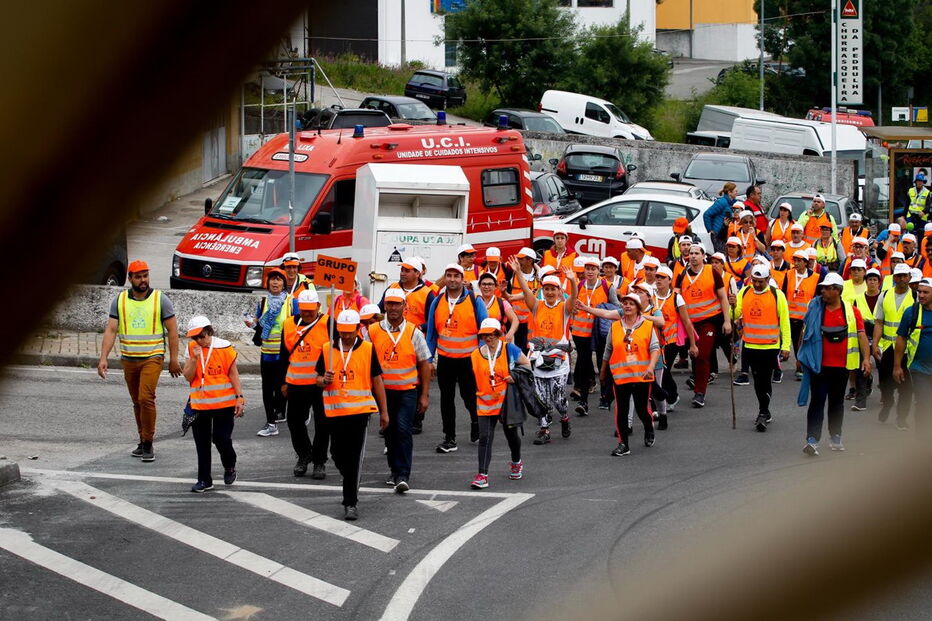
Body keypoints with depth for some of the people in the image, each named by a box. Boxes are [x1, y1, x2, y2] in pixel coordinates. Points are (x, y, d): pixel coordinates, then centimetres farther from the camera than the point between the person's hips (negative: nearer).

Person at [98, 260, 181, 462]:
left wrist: (174, 359, -4)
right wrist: (103, 358, -11)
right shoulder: (120, 300, 3)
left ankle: (148, 444, -9)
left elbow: (172, 329, -1)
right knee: (137, 402, 12)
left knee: (146, 398, -16)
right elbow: (110, 330, -1)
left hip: (152, 358, -4)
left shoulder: (160, 299, -3)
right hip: (128, 360, 4)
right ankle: (143, 441, 23)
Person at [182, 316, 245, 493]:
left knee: (222, 438, -5)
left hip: (224, 403, -3)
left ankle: (230, 467, 25)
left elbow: (233, 373, -1)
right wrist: (195, 359, -15)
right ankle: (204, 480, 14)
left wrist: (239, 397, -6)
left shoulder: (224, 347, -6)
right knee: (202, 443, 5)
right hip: (199, 404, 3)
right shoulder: (192, 349, 3)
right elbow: (187, 376, 1)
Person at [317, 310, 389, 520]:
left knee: (354, 458, -7)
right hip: (334, 411, 3)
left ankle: (351, 503, -4)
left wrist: (384, 411, 6)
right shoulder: (327, 349, 6)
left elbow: (377, 381, 6)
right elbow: (319, 379, 13)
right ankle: (352, 485, 38)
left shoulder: (368, 349, 1)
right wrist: (324, 380, -12)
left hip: (359, 410, -3)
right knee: (338, 455, 11)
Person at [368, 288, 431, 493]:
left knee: (403, 429, -13)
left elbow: (424, 364, 3)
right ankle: (395, 470, 25)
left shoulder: (413, 332, -2)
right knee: (389, 430, 10)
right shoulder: (372, 332, 0)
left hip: (408, 390, -2)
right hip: (383, 390, 2)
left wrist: (425, 395, -1)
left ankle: (403, 475, -12)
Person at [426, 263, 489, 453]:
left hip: (468, 359, -3)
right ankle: (449, 438, 14)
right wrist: (429, 359, 6)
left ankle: (476, 423, 36)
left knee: (469, 396, 6)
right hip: (445, 359, 3)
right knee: (446, 398, 6)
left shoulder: (474, 302, -6)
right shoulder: (437, 302, 3)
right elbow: (431, 332, 8)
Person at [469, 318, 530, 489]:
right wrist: (480, 393, 10)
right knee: (485, 437, -10)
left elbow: (526, 364, 0)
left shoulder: (509, 350, -6)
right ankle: (482, 475, -14)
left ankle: (516, 462, 45)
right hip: (485, 403, 1)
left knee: (511, 434, 17)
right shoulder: (476, 355, 3)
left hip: (507, 402, -1)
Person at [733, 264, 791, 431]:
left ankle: (763, 414, -1)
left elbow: (784, 322, -3)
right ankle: (765, 413, 24)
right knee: (758, 381, 12)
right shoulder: (744, 292, 5)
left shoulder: (777, 295, -5)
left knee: (765, 380, -5)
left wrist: (786, 346, -5)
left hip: (771, 346, -4)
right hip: (750, 346, 4)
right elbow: (735, 315, 4)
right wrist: (733, 306, -19)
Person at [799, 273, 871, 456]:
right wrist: (802, 355, 8)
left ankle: (836, 438, 26)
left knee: (837, 403, 13)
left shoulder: (852, 312, 0)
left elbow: (861, 335, -3)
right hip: (819, 365, -1)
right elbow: (805, 331, 10)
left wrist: (866, 357, -14)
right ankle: (812, 440, -13)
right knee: (817, 402, -7)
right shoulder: (815, 309, 2)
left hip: (841, 365, 1)